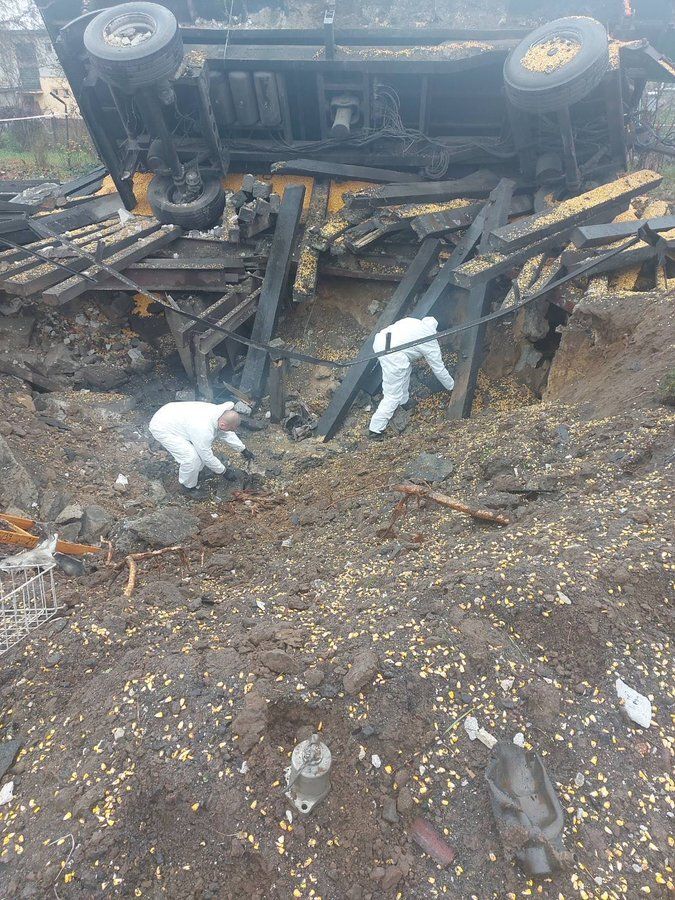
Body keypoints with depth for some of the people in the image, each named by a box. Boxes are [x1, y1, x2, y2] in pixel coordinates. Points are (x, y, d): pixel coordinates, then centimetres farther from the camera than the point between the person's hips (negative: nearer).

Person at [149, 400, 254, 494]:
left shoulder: (218, 410, -13)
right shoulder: (204, 430, -37)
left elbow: (227, 433, 8)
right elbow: (207, 457, -22)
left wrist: (243, 449, 11)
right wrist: (223, 471, -8)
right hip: (162, 427, -9)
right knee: (191, 458, -17)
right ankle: (189, 487, 8)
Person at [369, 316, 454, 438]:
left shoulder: (415, 322, 27)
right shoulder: (430, 342, 12)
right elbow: (439, 369, 21)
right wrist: (452, 386, 37)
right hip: (393, 353, -8)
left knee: (405, 367, 32)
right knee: (393, 395, 4)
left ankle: (403, 401, 45)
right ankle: (376, 429, 9)